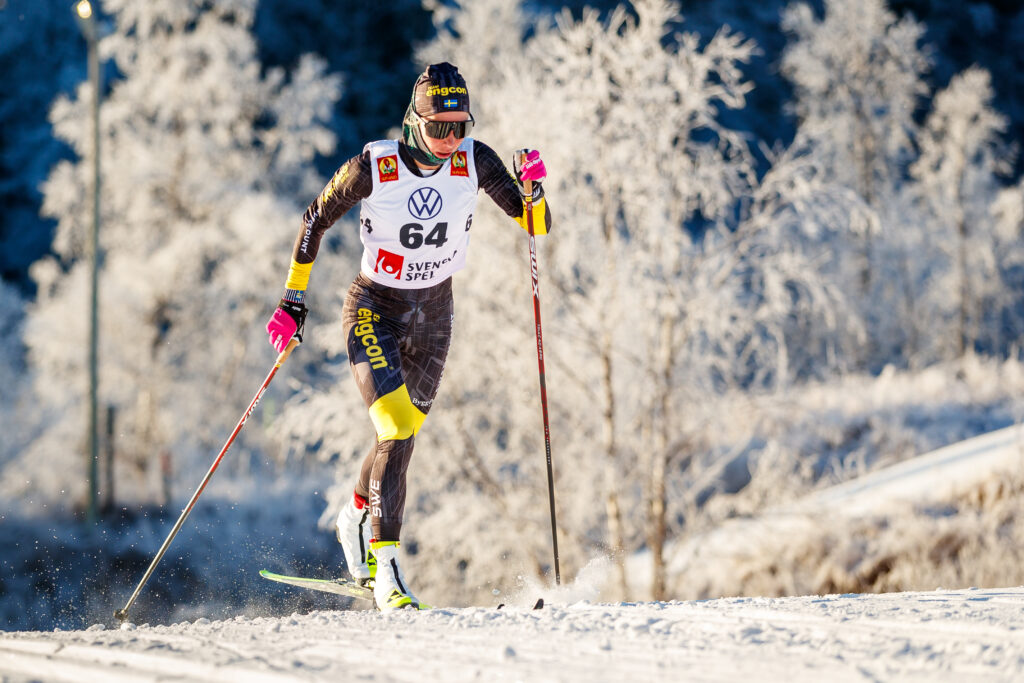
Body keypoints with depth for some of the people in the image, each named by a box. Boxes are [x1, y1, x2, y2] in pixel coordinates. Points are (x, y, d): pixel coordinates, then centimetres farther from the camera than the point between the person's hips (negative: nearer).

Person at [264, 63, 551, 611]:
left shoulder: (475, 163, -13)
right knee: (397, 427, -22)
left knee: (404, 432, 15)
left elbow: (536, 225, -10)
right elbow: (316, 219, -6)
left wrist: (533, 189, -32)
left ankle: (358, 517, 45)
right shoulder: (374, 167, -21)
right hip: (374, 308, -4)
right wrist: (293, 301, -7)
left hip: (433, 314, 4)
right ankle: (387, 568, -22)